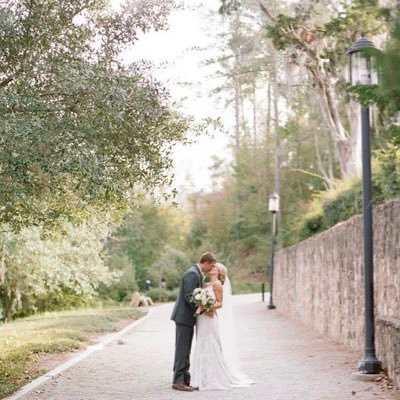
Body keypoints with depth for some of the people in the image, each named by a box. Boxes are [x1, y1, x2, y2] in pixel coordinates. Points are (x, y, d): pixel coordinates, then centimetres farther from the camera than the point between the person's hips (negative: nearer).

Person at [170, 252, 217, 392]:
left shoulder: (196, 273, 13)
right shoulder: (193, 274, -18)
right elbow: (189, 297, -23)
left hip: (187, 317, 10)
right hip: (184, 316, -10)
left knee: (185, 350, 14)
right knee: (182, 349, -6)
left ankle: (185, 379, 21)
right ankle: (178, 381, -3)